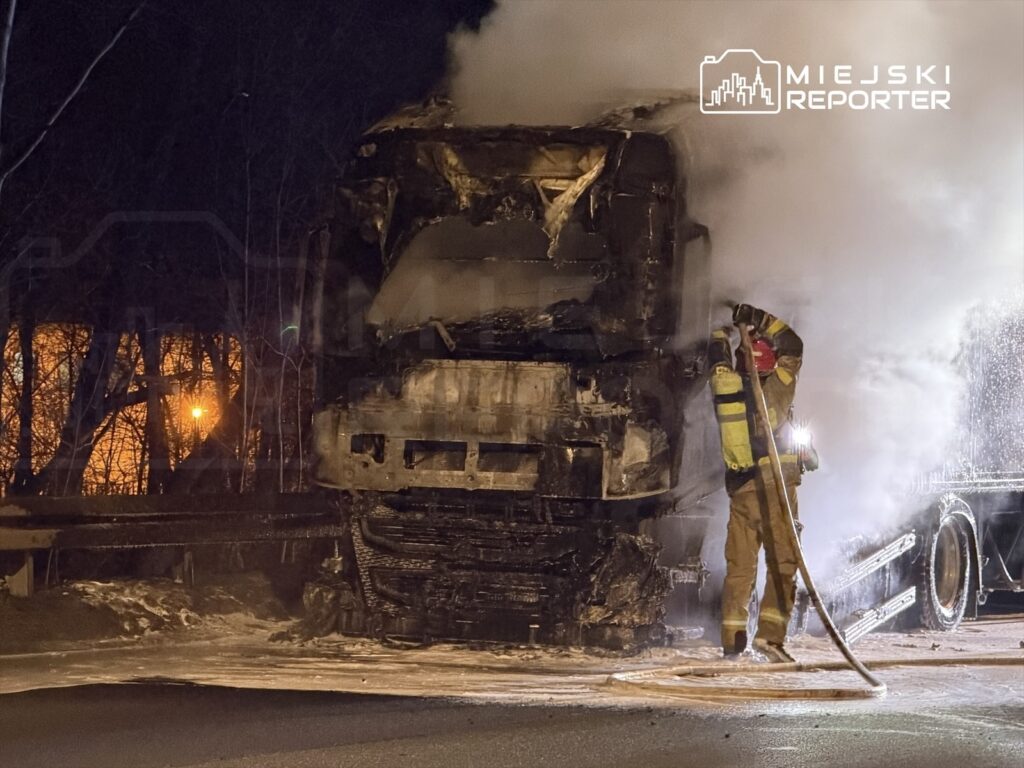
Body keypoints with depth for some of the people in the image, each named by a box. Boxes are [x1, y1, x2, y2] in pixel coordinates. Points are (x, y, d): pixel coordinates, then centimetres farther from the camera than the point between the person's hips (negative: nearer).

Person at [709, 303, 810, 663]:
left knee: (739, 565, 9)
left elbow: (718, 361, 25)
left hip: (739, 488, 4)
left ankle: (732, 639, 7)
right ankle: (770, 633, -15)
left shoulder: (725, 387, 4)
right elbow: (792, 347, 8)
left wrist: (724, 329, 40)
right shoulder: (776, 389, -6)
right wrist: (759, 320, 15)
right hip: (774, 485, -4)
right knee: (783, 563, -3)